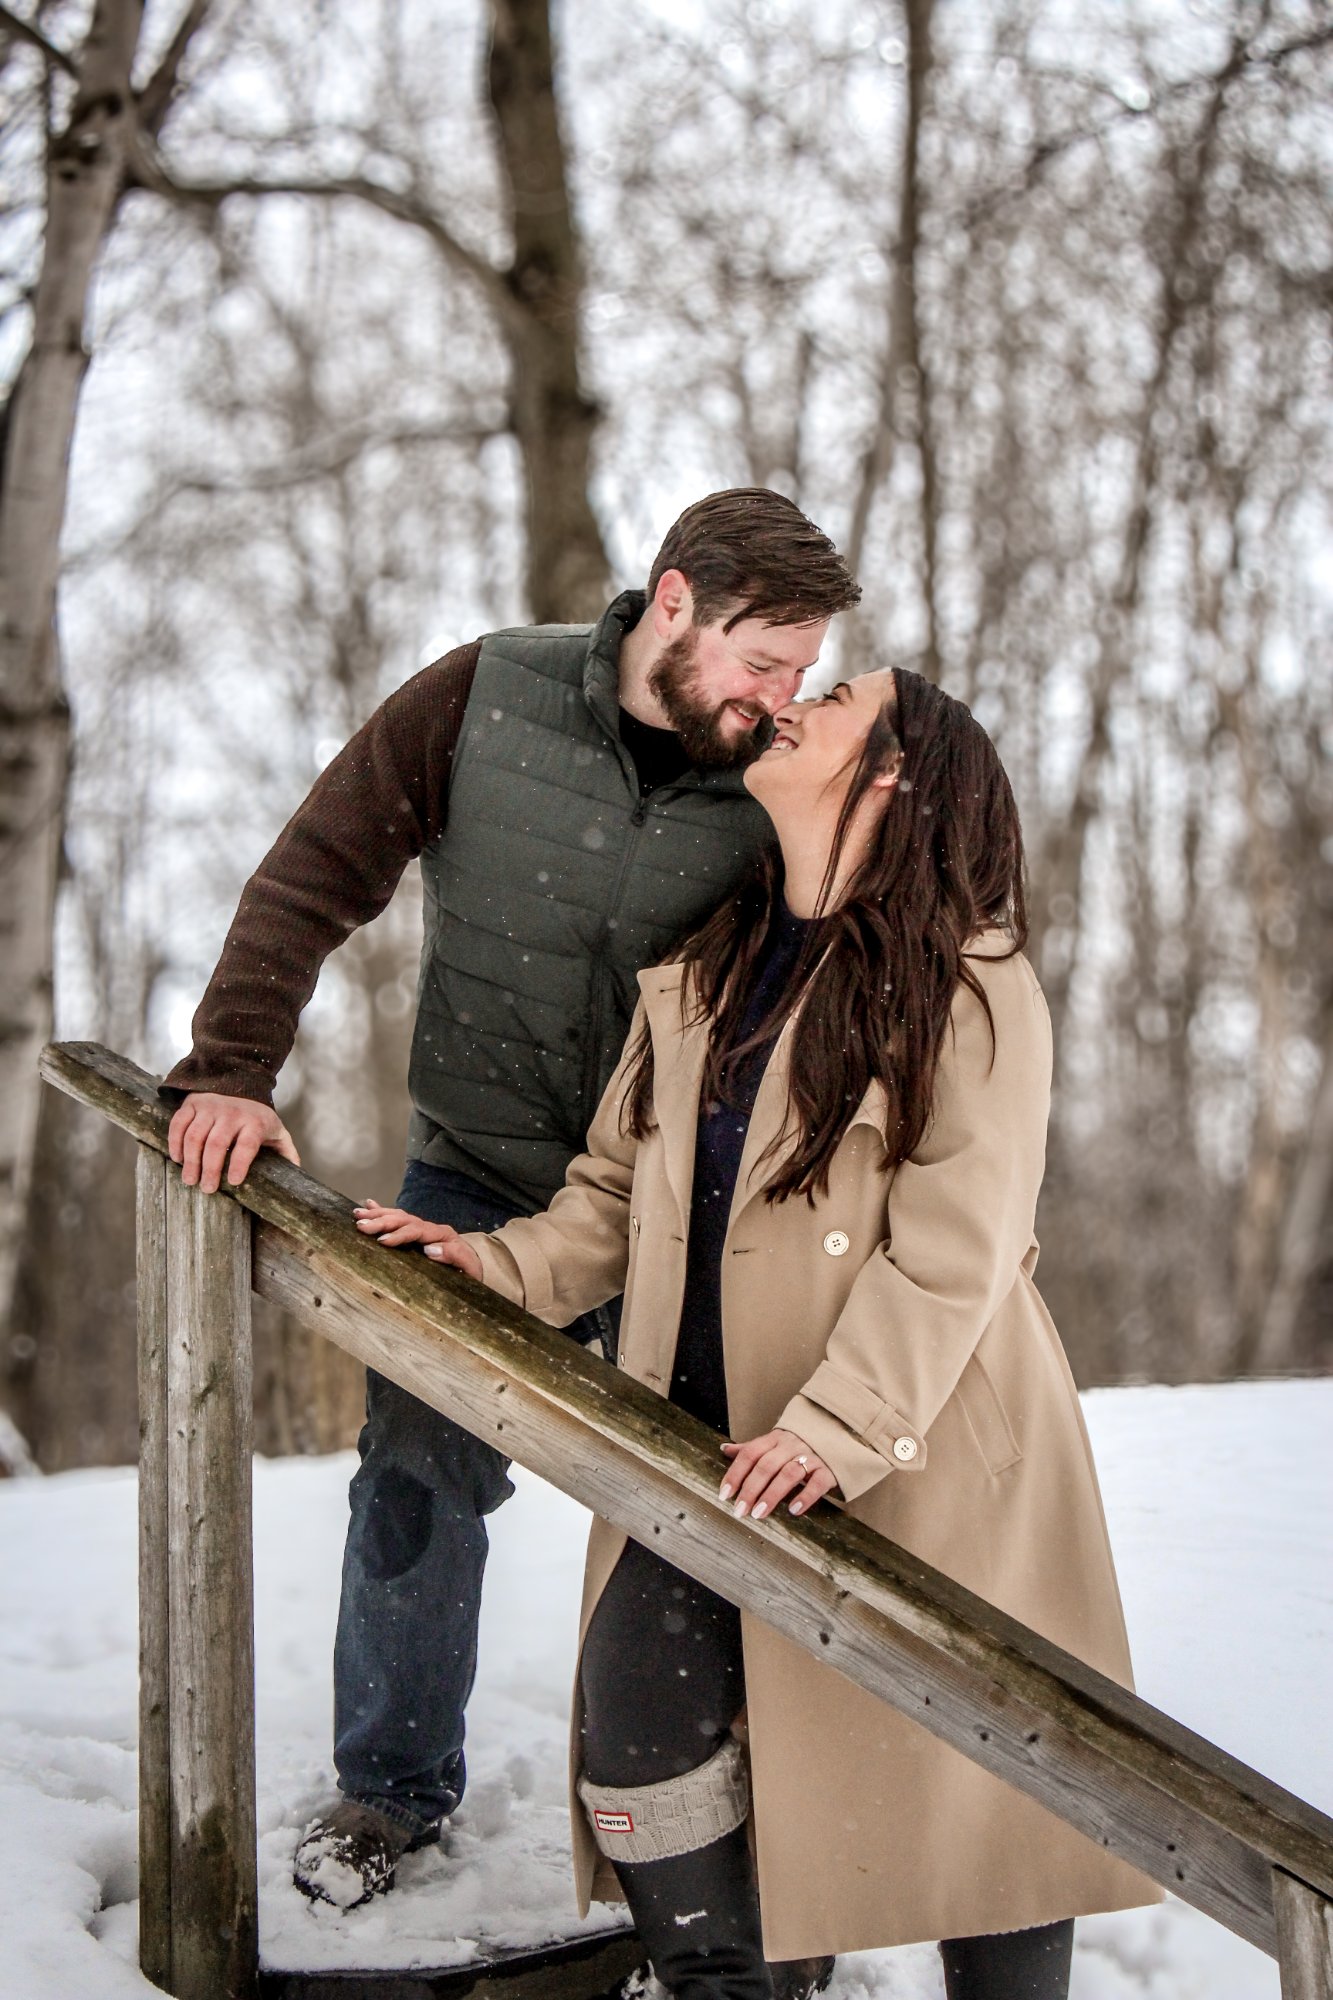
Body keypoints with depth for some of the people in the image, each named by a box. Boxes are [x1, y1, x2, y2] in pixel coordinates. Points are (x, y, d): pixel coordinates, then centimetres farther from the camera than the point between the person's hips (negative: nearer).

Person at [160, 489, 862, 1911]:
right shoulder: (487, 699, -10)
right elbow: (314, 877, -7)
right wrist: (232, 1066, -17)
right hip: (475, 1180, 0)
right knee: (415, 1477, 6)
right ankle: (394, 1783, 28)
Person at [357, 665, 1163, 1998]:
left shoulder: (969, 983, -7)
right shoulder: (695, 974, 13)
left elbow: (953, 1248, -15)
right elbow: (617, 1192, 16)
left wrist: (839, 1425, -24)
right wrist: (505, 1267, -1)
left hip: (921, 1459, -5)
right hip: (709, 1439, 5)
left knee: (969, 1768, 3)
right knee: (636, 1726, -4)